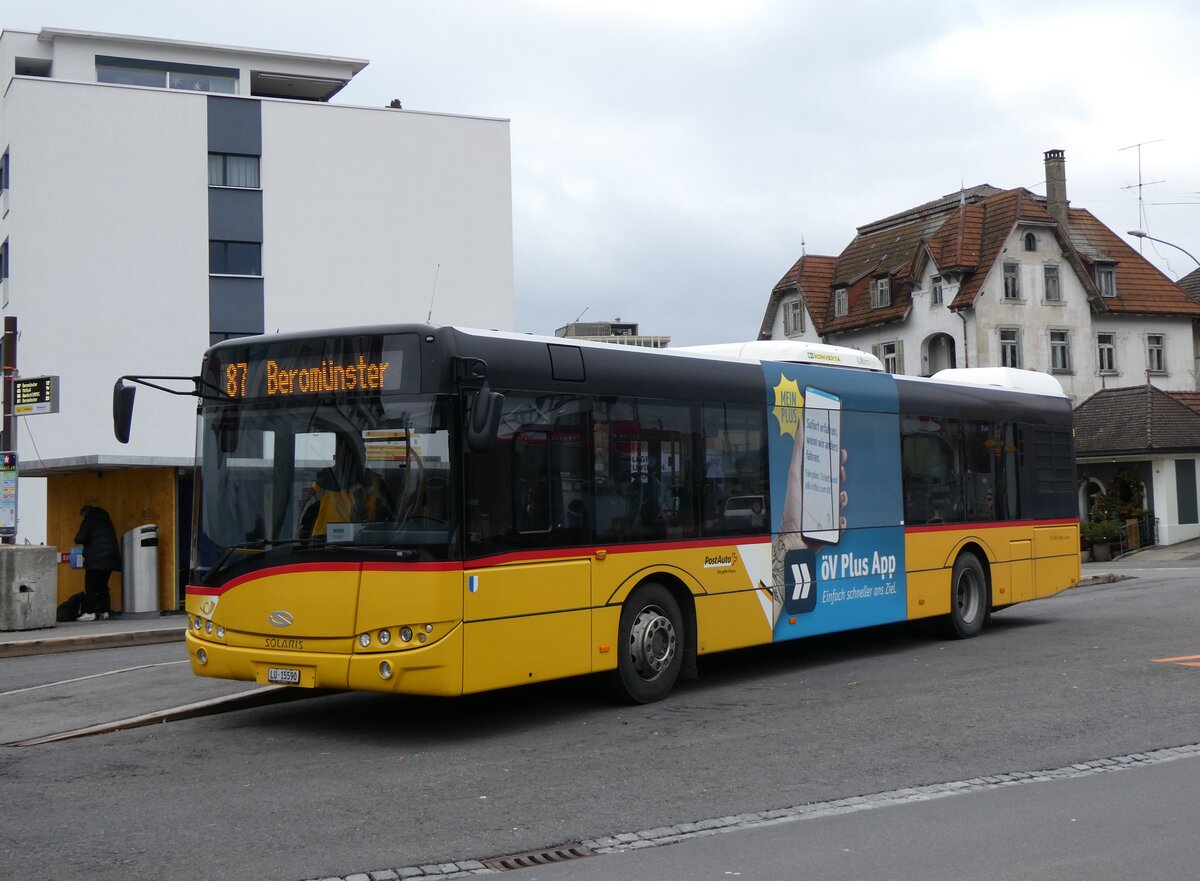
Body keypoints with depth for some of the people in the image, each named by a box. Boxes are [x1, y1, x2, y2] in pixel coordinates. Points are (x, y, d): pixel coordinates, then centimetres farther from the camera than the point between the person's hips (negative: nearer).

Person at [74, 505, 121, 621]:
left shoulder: (88, 521, -2)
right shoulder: (106, 520, 18)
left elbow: (79, 539, -11)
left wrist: (85, 541, 11)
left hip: (95, 559, -7)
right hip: (110, 558, 7)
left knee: (90, 586, -2)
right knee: (103, 585, 12)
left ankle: (89, 612, -6)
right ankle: (104, 611, 8)